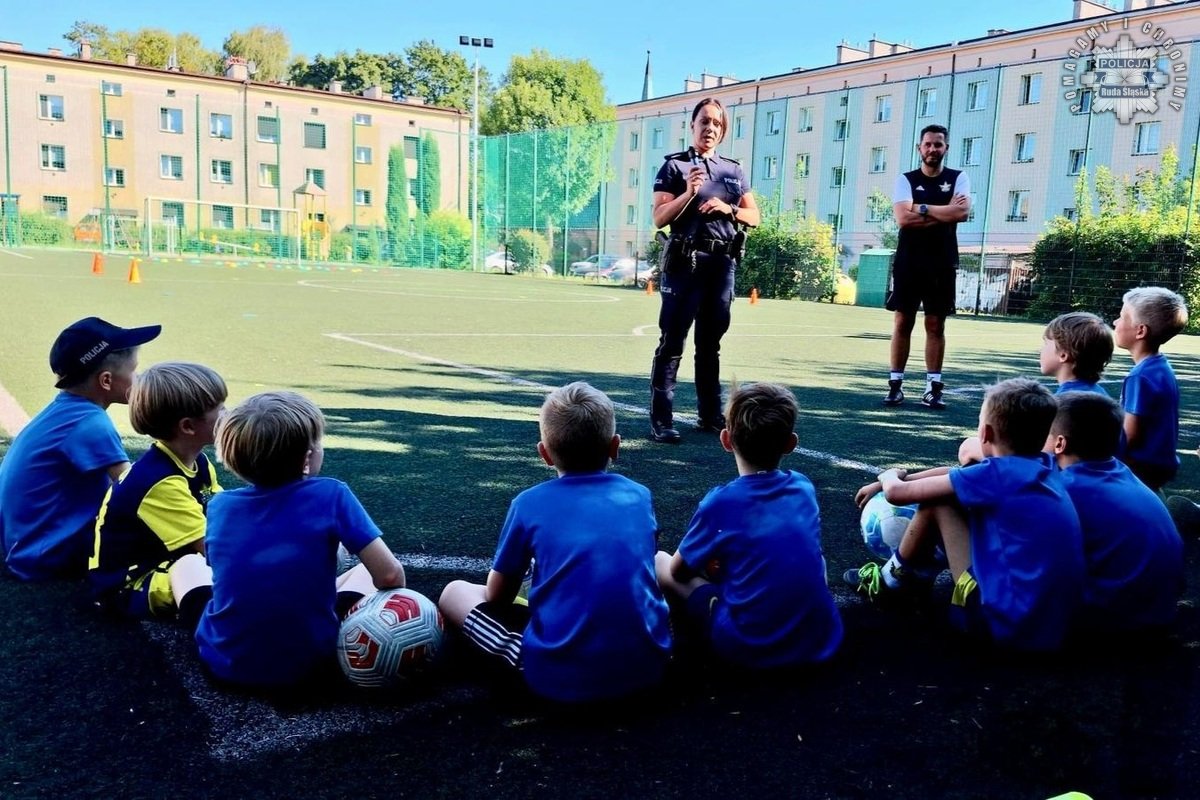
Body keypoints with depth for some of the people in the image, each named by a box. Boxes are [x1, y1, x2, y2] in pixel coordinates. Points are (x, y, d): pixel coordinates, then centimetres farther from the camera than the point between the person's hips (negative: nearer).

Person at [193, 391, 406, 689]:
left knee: (188, 561, 27)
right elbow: (389, 575, -17)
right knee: (364, 572, 20)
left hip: (225, 661, 3)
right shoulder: (330, 496, -16)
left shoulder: (220, 505, -5)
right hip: (310, 663, -2)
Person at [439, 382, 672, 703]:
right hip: (647, 666, 4)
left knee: (454, 592, 16)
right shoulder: (639, 495, 10)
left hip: (561, 677, -3)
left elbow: (497, 596, 11)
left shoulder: (529, 504, 1)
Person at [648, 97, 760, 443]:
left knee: (710, 342, 11)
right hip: (685, 261, -5)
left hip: (722, 262, 5)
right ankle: (661, 419, -7)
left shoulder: (734, 170, 16)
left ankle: (710, 414, 19)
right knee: (672, 340, -7)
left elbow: (754, 216, 17)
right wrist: (689, 193, -17)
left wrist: (728, 208, -2)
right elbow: (660, 218, -5)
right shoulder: (674, 166, 2)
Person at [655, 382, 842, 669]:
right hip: (821, 639, 3)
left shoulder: (721, 503, -11)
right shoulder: (804, 487, 3)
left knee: (660, 561, 9)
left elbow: (679, 571, 5)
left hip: (749, 649, -3)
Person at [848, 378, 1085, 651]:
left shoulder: (996, 474, -16)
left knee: (937, 501, -2)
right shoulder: (1044, 467, 6)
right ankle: (917, 575, 32)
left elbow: (896, 493, -8)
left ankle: (891, 582, 18)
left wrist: (889, 476, 16)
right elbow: (955, 475, 21)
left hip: (1006, 622, -8)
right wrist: (902, 479, 26)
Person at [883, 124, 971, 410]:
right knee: (902, 322, 1)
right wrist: (944, 212, -10)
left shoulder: (958, 178, 6)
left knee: (936, 325, 3)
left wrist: (923, 208, -10)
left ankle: (933, 387, 7)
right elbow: (902, 218, -12)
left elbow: (962, 211, -12)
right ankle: (895, 384, 7)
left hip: (942, 264, 0)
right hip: (908, 262, 0)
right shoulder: (906, 180, 4)